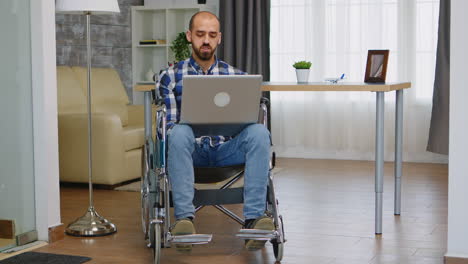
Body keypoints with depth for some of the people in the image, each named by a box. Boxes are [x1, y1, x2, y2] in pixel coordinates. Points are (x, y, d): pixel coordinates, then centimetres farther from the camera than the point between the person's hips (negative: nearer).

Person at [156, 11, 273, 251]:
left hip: (226, 150, 2)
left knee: (259, 132, -29)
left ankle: (253, 218, -37)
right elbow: (166, 124, 3)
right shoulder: (170, 76, 8)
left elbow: (247, 120, 13)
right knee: (179, 132, -36)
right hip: (190, 150, -1)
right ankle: (184, 218, -44)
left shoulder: (235, 76, 13)